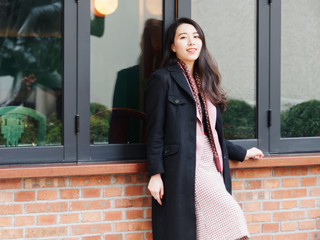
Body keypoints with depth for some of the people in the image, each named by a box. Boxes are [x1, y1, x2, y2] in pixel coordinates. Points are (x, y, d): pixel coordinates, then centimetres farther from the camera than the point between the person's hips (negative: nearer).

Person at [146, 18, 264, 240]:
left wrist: (242, 153, 30)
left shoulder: (205, 81, 21)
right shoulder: (163, 79, 1)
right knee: (233, 218, -19)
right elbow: (155, 130, -5)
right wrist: (155, 174, -11)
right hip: (184, 169, -7)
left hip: (211, 167, 7)